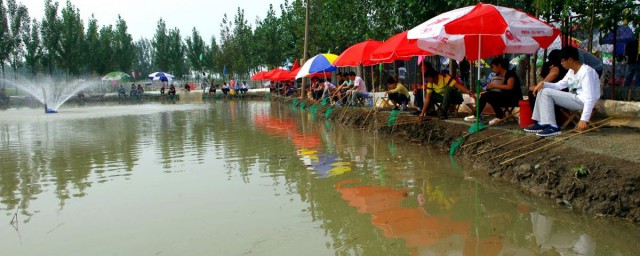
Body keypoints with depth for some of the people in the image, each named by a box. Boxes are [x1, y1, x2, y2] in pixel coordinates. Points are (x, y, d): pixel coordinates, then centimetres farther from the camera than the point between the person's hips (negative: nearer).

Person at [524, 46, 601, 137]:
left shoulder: (586, 71, -18)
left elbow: (590, 97, -25)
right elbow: (559, 85, 14)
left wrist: (584, 119, -31)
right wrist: (543, 83, -6)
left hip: (582, 101, -10)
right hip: (573, 99, 10)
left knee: (546, 92, -18)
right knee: (542, 91, 5)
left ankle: (552, 127, -18)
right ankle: (542, 122, 1)